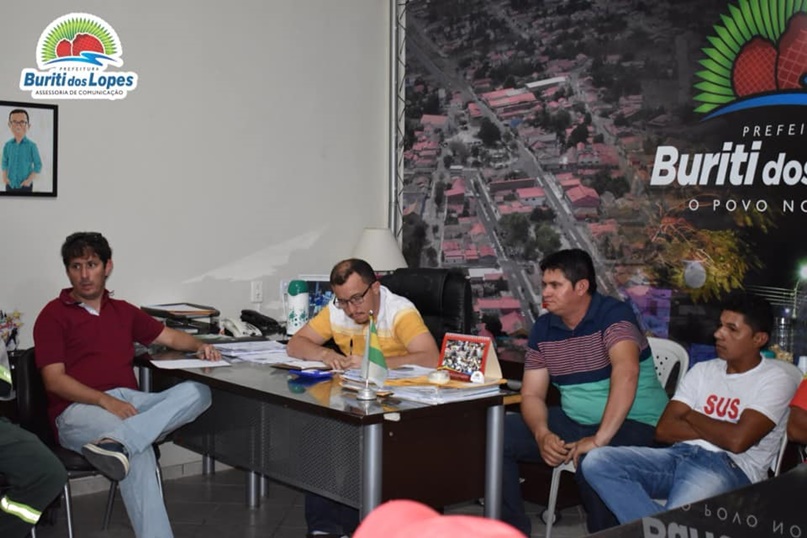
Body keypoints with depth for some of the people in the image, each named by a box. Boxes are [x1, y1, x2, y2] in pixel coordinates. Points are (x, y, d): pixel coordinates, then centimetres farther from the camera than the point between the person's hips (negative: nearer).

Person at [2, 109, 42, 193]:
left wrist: (30, 179, -12)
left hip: (25, 185, -3)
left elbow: (38, 165, -6)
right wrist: (4, 177, 0)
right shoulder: (7, 145, 0)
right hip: (10, 184, 4)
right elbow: (5, 162, 11)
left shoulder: (31, 146, -10)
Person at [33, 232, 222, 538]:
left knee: (197, 391, -24)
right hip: (78, 409, -5)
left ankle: (116, 442, -42)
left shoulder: (123, 311, 22)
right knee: (138, 452, -36)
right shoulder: (54, 315, 6)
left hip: (129, 402, 5)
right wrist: (105, 400, -19)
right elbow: (54, 379, -4)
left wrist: (199, 346, 3)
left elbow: (169, 336, 27)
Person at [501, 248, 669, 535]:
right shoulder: (543, 328, 3)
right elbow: (532, 395, 4)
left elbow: (626, 371, -32)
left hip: (634, 423, -6)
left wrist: (599, 439, -38)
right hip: (574, 421, 7)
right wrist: (542, 435, -18)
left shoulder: (613, 314, -16)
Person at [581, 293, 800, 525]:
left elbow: (737, 440, -14)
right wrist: (716, 430, -4)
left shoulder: (776, 380, 1)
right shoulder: (702, 370, 18)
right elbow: (663, 429, 9)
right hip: (681, 455, 7)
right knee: (597, 461, -20)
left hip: (730, 468, -7)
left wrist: (691, 416, 3)